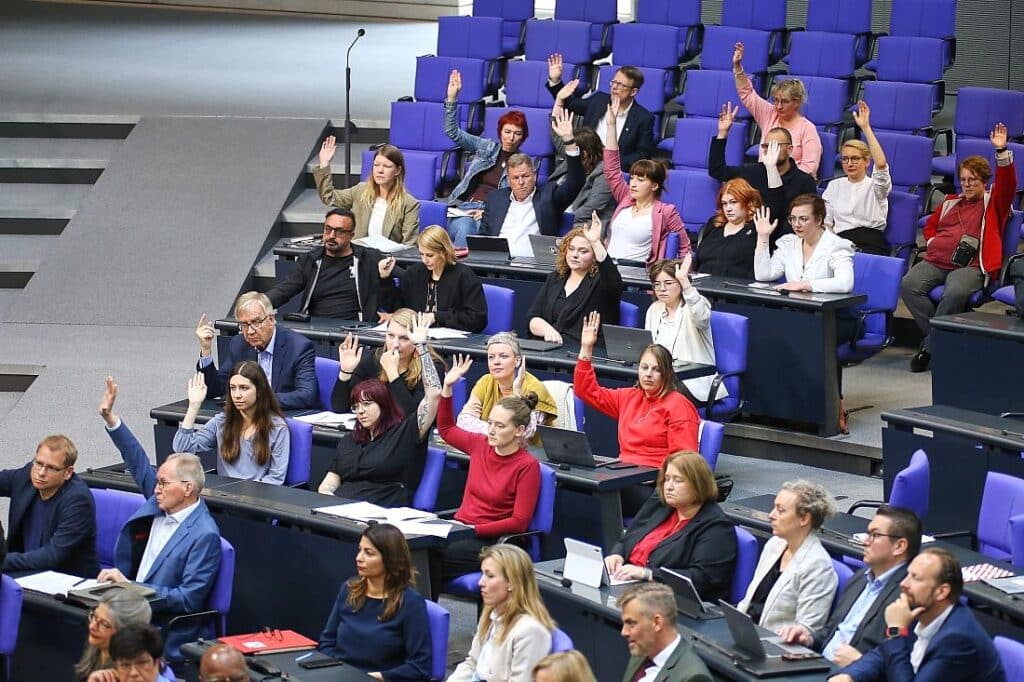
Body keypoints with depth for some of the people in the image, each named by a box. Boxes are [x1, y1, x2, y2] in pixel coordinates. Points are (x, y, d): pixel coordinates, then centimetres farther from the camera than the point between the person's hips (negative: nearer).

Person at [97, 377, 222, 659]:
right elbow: (139, 463, 18)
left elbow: (188, 600, -16)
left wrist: (129, 585, -18)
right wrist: (109, 417, 13)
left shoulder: (204, 536, -14)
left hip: (166, 629, -8)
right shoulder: (162, 504, 8)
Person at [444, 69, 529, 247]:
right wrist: (451, 98, 0)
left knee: (481, 228, -37)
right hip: (464, 207, 1)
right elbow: (453, 132, 12)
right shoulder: (486, 147, 17)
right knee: (464, 230, -34)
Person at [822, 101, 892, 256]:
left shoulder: (874, 185, 10)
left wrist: (865, 127, -14)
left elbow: (881, 164, -13)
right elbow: (825, 222, 20)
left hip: (871, 244, -2)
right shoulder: (834, 186, 25)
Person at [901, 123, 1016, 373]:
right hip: (936, 260, 5)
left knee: (955, 292, -37)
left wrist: (1002, 151, -16)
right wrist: (933, 242, 15)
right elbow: (930, 225, 38)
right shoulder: (951, 202, 29)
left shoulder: (993, 203, 16)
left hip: (971, 265, -5)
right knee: (909, 284, -25)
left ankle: (929, 347, -24)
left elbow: (1007, 183, -2)